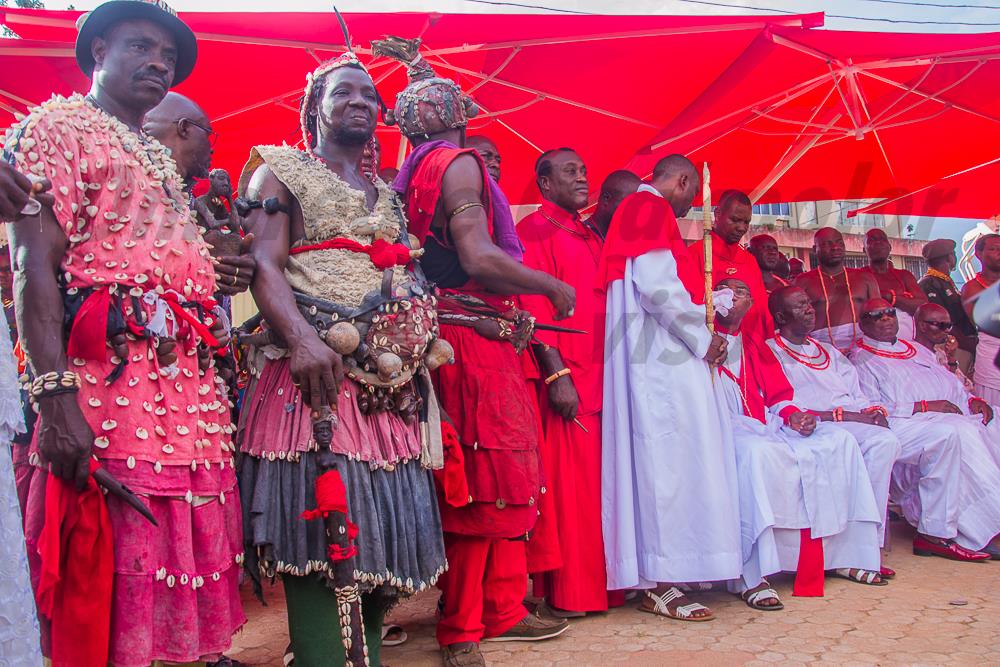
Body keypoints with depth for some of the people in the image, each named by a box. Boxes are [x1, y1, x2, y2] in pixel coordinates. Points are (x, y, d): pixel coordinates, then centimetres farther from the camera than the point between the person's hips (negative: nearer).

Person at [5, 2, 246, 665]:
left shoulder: (159, 157, 26)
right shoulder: (59, 125, 2)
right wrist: (56, 396, -22)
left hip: (192, 387, 8)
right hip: (110, 380, -8)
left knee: (184, 559, 9)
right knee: (104, 588, -5)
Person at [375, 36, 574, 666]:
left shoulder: (418, 168, 15)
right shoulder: (459, 163, -10)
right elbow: (480, 259, -21)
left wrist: (416, 65, 46)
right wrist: (555, 287, -9)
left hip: (474, 340, 9)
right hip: (476, 340, -9)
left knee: (503, 483, 13)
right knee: (482, 484, -5)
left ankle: (502, 608, 21)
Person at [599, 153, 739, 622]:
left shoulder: (638, 211, 22)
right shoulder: (652, 209, -8)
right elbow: (657, 288, -19)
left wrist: (698, 330, 17)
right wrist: (701, 338, -9)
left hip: (655, 359, 10)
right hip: (663, 360, -10)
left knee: (661, 463, 9)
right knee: (669, 462, -9)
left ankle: (658, 578, 13)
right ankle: (660, 584, -7)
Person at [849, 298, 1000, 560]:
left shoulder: (918, 350, 29)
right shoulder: (862, 360, 5)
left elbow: (953, 384, 28)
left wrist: (973, 400, 6)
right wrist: (925, 406, -13)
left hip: (955, 414, 7)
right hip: (912, 423, -7)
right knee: (961, 431, -32)